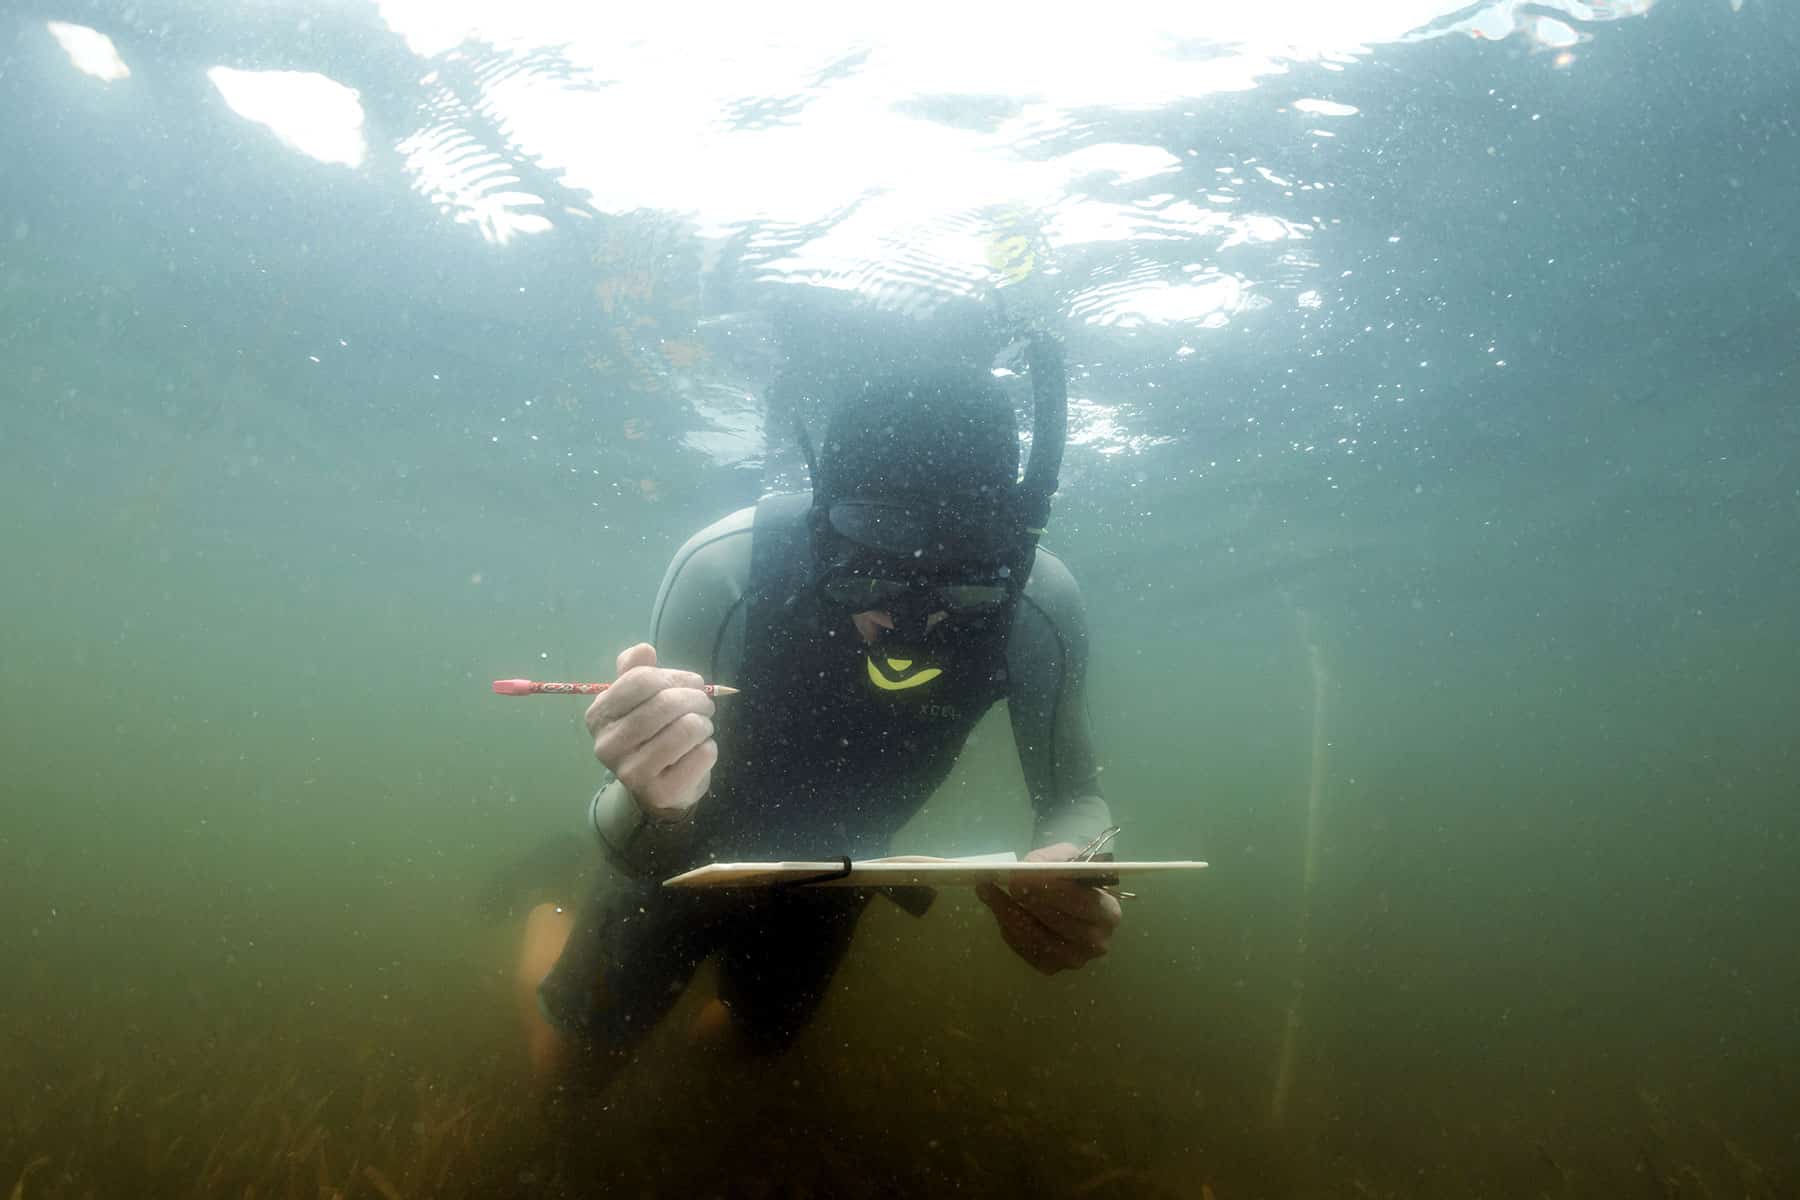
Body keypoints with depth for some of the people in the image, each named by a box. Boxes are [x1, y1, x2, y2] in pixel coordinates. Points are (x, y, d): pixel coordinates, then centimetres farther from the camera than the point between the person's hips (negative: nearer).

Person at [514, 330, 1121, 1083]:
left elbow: (1075, 798, -20)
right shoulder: (722, 571, -39)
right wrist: (649, 803, -58)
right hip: (697, 848, -2)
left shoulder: (1039, 605, -33)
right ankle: (551, 912, 45)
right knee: (574, 1057, 15)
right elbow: (642, 850, -33)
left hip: (833, 871, 3)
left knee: (764, 1036, 30)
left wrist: (1069, 870, -44)